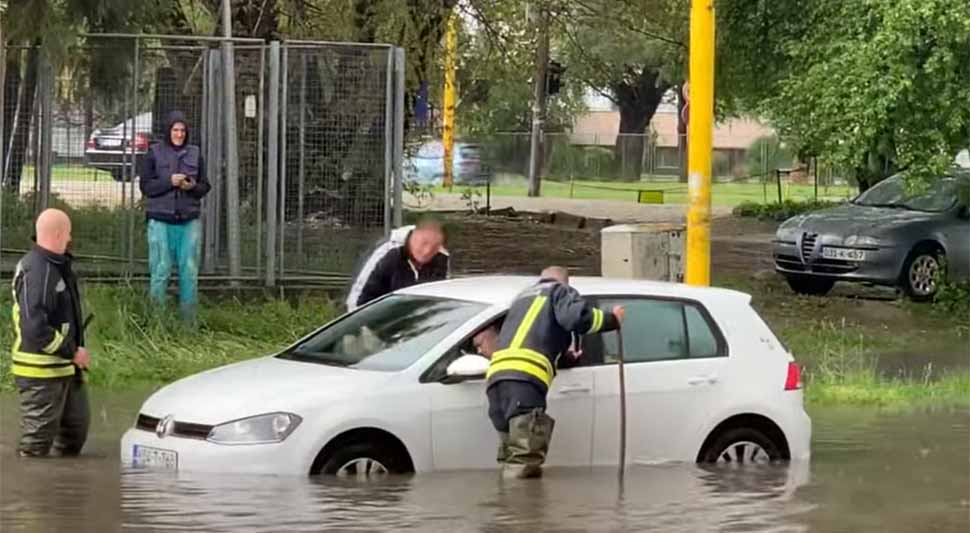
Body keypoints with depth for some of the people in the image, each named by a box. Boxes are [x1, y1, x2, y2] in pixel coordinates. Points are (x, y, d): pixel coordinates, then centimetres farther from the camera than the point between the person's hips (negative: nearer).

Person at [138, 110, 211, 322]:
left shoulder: (195, 154, 10)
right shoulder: (154, 154, 2)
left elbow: (205, 186, 11)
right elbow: (145, 186, -2)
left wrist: (193, 187, -11)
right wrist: (169, 182, -16)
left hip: (189, 220, 2)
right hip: (161, 220, -2)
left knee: (190, 271, 2)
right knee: (160, 270, -1)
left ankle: (189, 319, 9)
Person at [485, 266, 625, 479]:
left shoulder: (523, 297, 39)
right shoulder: (560, 291, 16)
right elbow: (575, 316, -6)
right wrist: (612, 319, 9)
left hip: (495, 375, 8)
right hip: (524, 377, -8)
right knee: (525, 465, -16)